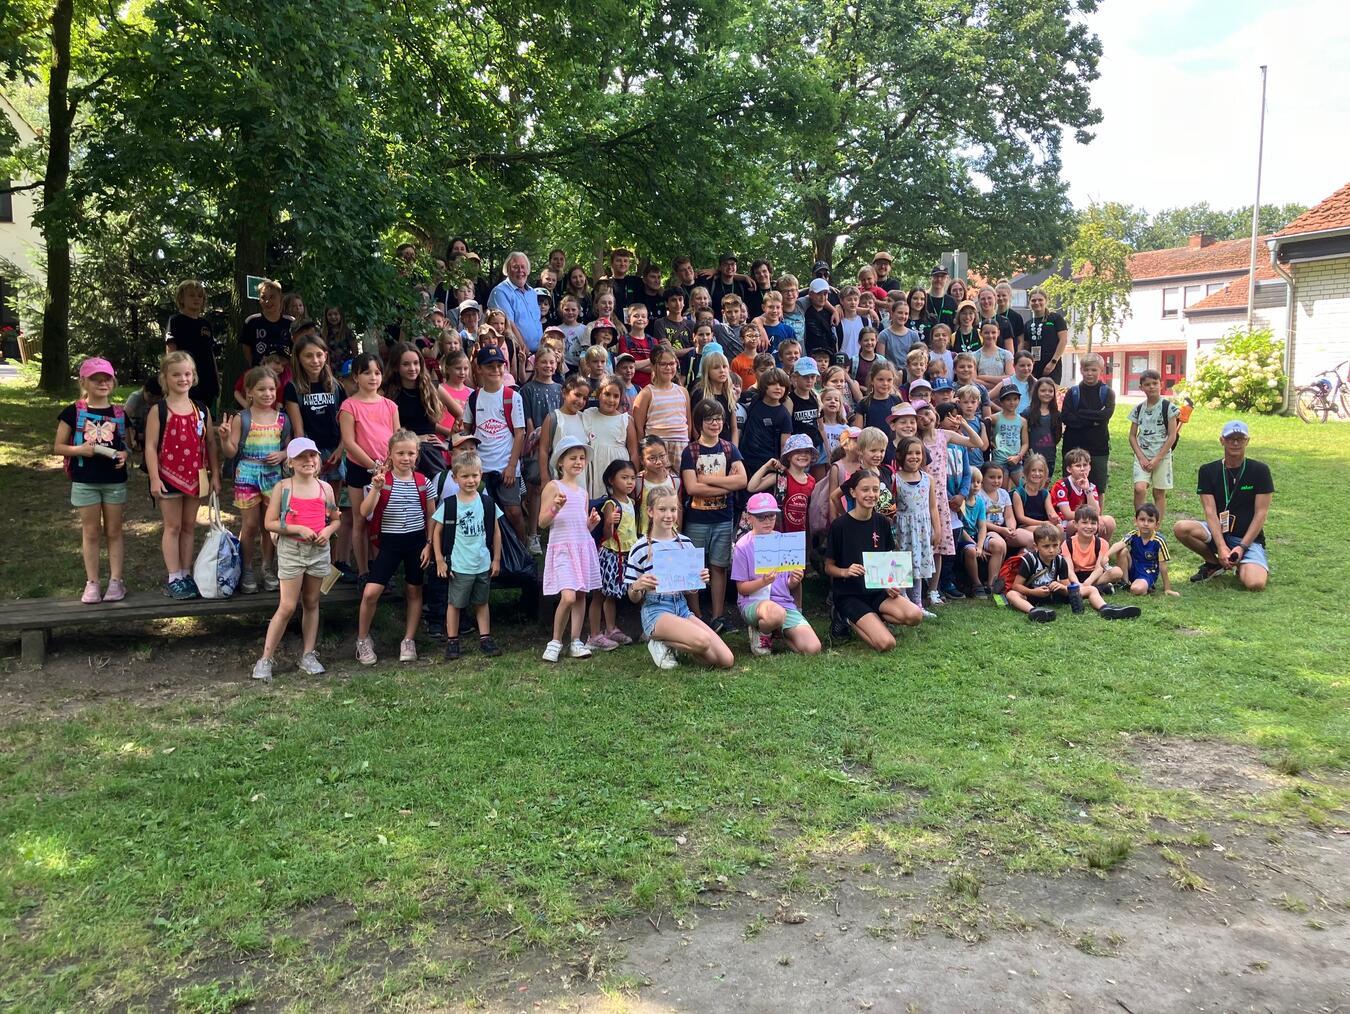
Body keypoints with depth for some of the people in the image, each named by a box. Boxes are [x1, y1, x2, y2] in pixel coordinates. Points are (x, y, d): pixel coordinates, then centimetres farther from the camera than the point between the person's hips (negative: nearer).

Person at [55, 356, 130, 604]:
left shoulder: (119, 414, 3)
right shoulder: (73, 412, -3)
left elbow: (127, 443, 14)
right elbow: (58, 446, 1)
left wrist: (125, 454, -9)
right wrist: (79, 449, -17)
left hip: (114, 480, 1)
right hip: (84, 481, -1)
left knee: (113, 531, 9)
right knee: (91, 532, 6)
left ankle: (115, 580, 15)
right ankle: (92, 583, 13)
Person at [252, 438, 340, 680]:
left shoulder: (325, 488, 3)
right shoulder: (283, 487, -6)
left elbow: (336, 519, 13)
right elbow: (269, 523, -8)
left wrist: (328, 530, -8)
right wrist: (299, 528, -18)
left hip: (319, 550, 4)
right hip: (291, 550, -3)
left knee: (311, 603, 12)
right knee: (287, 606, -5)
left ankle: (308, 655, 22)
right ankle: (265, 659, 4)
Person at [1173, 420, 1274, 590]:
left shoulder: (1259, 470, -4)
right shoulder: (1208, 471, 1)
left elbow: (1261, 513, -7)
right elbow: (1210, 511, -8)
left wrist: (1242, 547, -16)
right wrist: (1221, 547, -21)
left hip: (1249, 537, -2)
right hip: (1218, 532, 2)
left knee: (1255, 583, -28)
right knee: (1181, 528, -29)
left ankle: (1242, 566, 12)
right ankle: (1214, 563, 0)